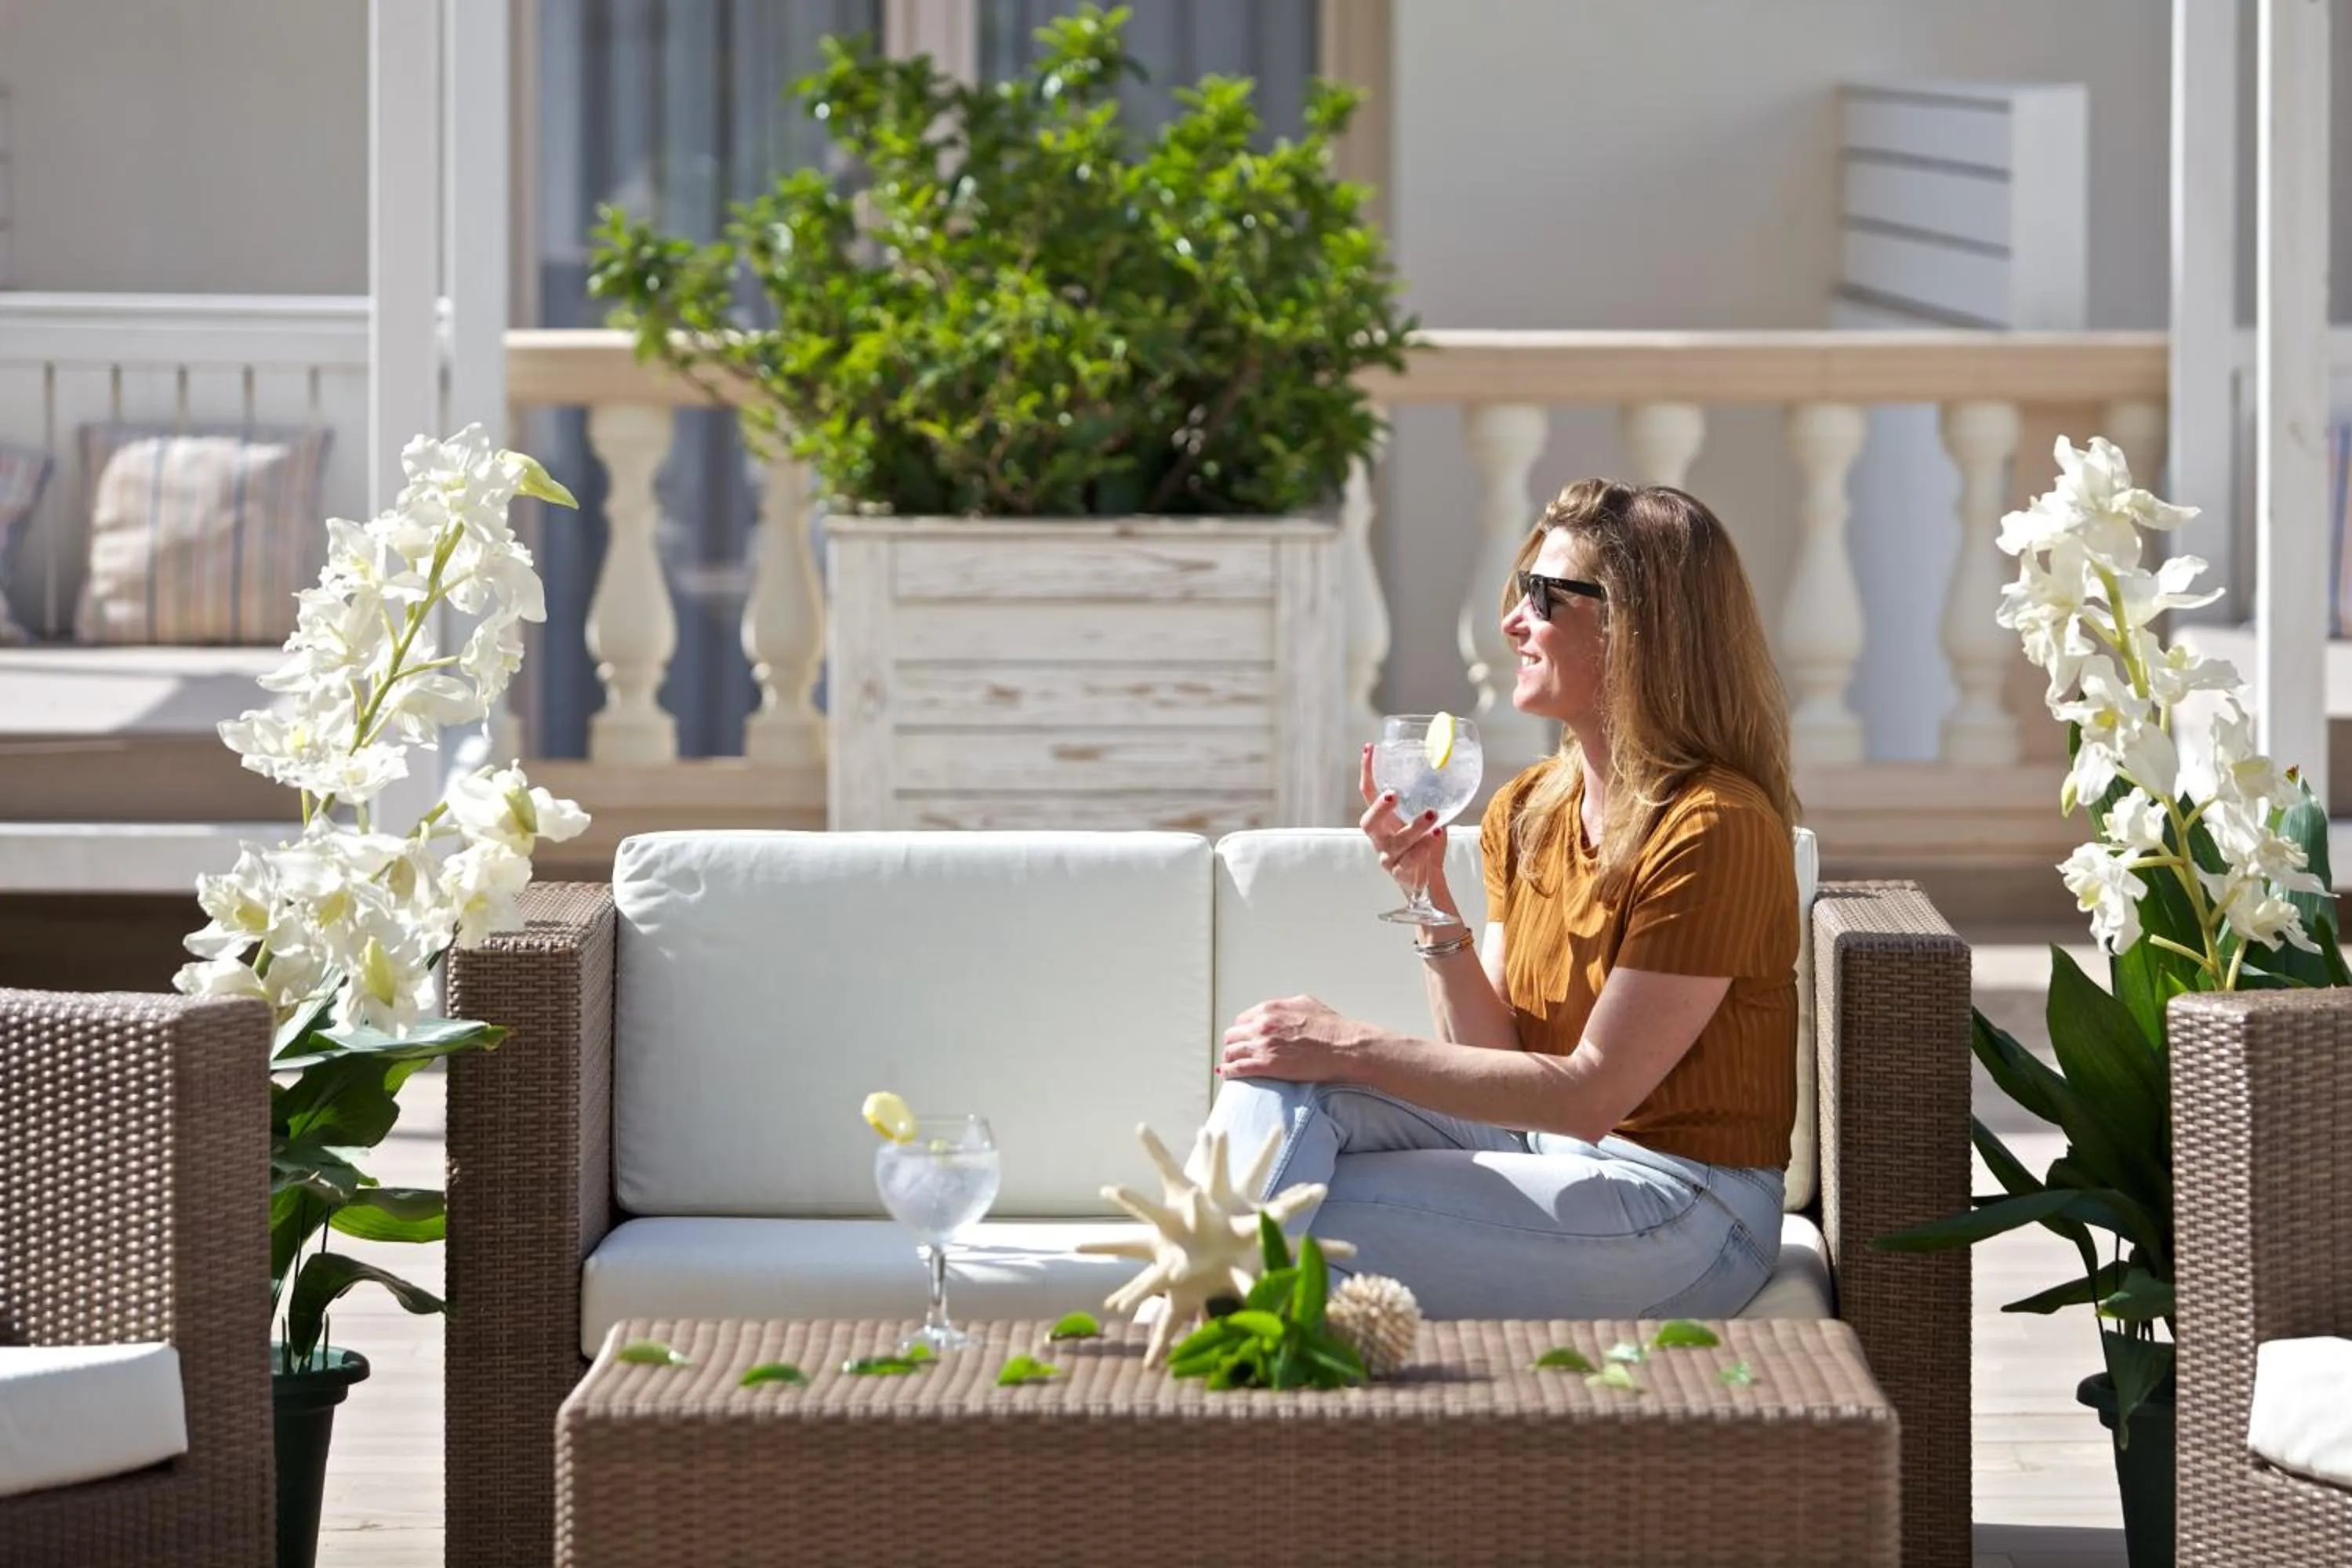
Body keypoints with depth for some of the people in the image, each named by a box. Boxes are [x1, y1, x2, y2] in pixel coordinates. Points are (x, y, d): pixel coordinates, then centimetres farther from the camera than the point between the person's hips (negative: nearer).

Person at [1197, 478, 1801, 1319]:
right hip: (1546, 1150, 8)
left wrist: (1356, 1050, -21)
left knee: (1306, 1216, -23)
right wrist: (1433, 905, -11)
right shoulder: (1527, 811, 7)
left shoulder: (1713, 829, -19)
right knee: (1279, 1081, -13)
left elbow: (1594, 1092, -21)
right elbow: (1496, 1055, 4)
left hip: (1679, 1203, -8)